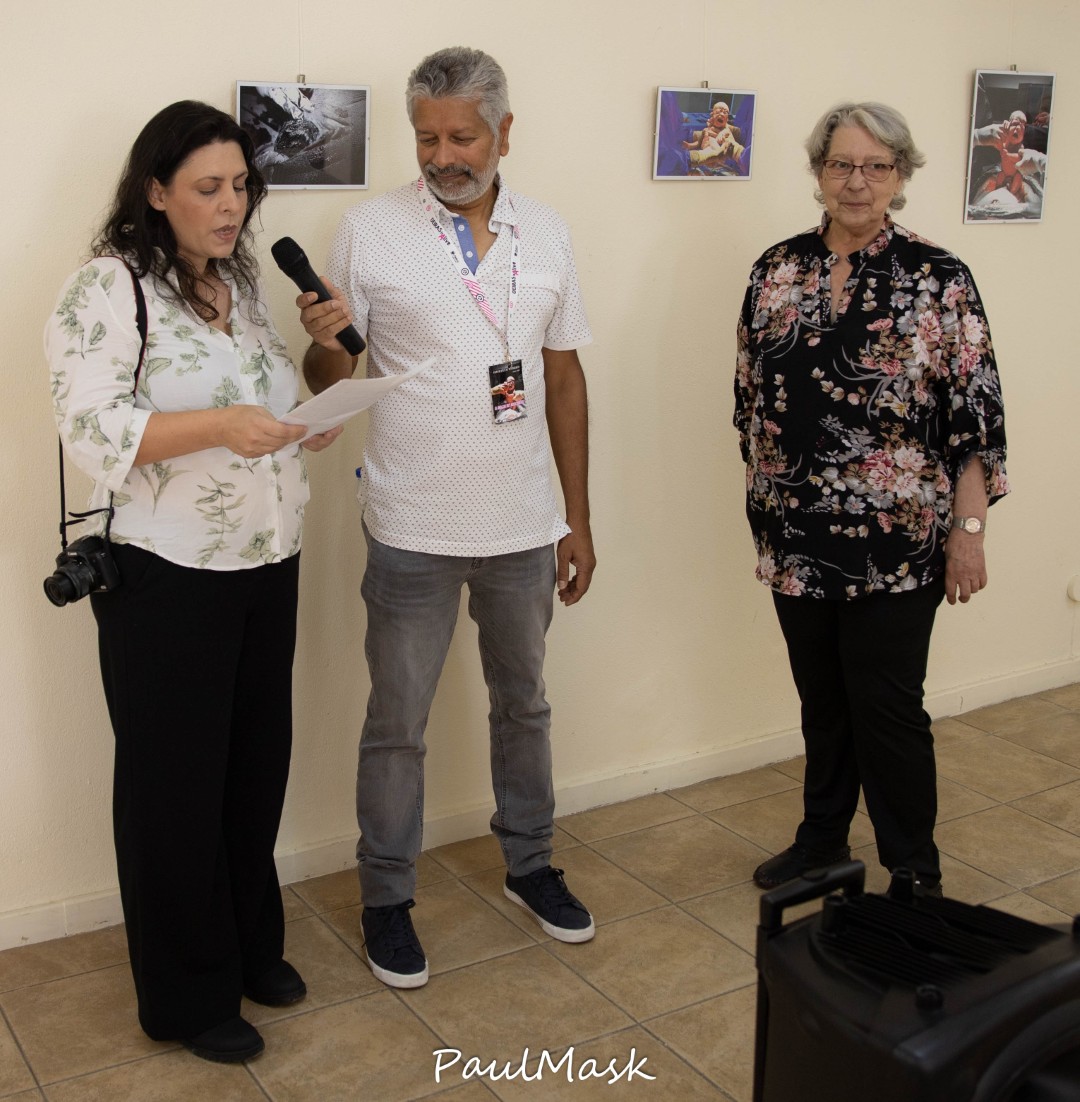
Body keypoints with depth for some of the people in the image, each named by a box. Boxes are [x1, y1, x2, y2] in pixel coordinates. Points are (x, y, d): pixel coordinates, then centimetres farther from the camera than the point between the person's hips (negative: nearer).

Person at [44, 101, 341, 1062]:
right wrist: (217, 426, -29)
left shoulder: (241, 281, 13)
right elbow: (93, 430, -19)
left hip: (266, 566, 7)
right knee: (175, 783, 5)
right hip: (167, 580, -7)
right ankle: (188, 997, 22)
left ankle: (252, 946, 36)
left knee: (257, 765, 15)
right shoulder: (109, 288, -11)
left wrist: (301, 423, 3)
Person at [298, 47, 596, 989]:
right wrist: (324, 342, -28)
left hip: (525, 526, 4)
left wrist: (580, 518, 7)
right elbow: (331, 381, -4)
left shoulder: (547, 234, 3)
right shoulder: (370, 232, -8)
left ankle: (530, 863, 38)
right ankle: (387, 899, 26)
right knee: (398, 723, 8)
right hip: (413, 530, -3)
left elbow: (564, 379, 7)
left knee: (523, 702, 19)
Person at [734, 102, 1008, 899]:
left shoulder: (937, 279, -7)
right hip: (798, 539, 4)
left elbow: (976, 416, -8)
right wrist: (763, 493, 13)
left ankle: (915, 878, 20)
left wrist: (969, 530, -11)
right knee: (823, 700, 17)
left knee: (887, 707, 3)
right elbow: (751, 393, 12)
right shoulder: (777, 270, 5)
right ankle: (822, 841, 35)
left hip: (896, 541, -4)